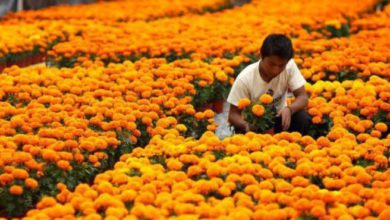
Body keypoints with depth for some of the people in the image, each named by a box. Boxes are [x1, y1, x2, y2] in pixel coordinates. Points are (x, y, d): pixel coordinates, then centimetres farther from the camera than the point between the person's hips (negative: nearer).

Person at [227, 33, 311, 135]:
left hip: (278, 118, 2)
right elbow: (233, 115, -19)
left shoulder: (289, 66, -18)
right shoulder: (245, 79, -24)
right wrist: (246, 125, -43)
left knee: (303, 119, -26)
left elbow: (302, 97, -16)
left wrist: (289, 109, -39)